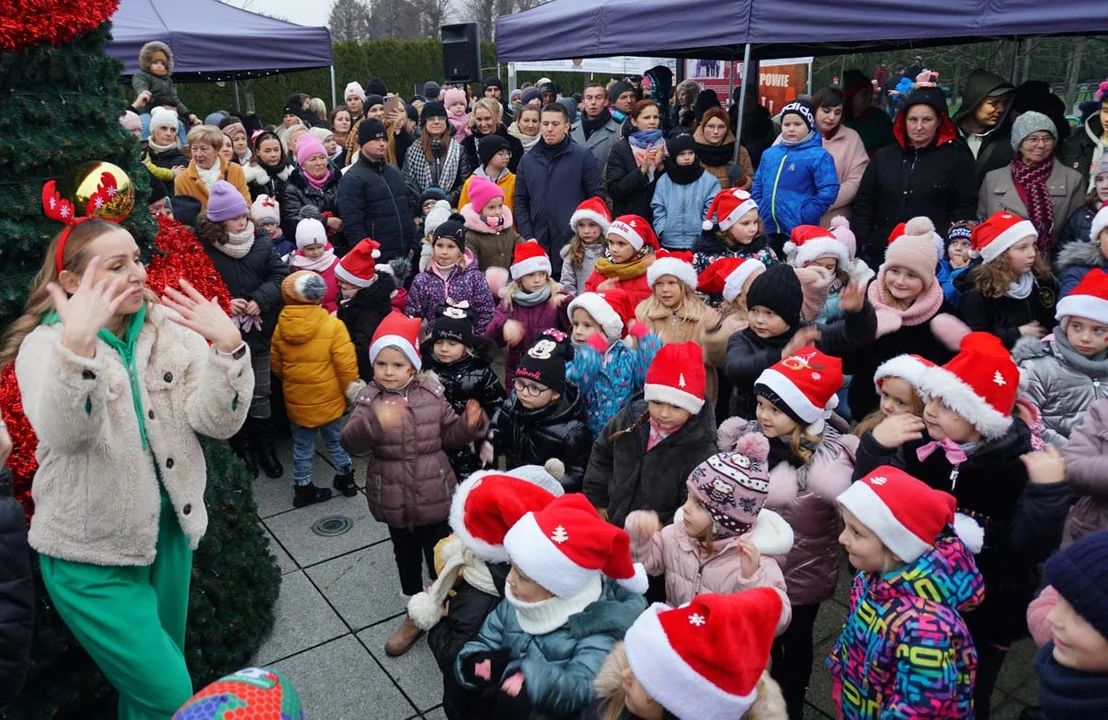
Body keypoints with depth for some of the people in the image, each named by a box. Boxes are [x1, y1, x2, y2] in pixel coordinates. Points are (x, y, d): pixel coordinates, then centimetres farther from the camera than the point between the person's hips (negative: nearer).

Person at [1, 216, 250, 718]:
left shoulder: (170, 330, -3)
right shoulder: (46, 343, -12)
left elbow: (217, 421, -13)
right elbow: (63, 434, -31)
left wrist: (228, 346, -30)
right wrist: (76, 343, -47)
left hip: (169, 530, 4)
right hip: (90, 554, -4)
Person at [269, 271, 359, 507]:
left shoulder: (280, 328, -7)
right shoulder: (333, 326, -17)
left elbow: (276, 365, 6)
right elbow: (346, 365, -16)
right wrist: (350, 389, 1)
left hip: (296, 401, 2)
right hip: (328, 398, -2)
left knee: (302, 446, 16)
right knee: (335, 440, 18)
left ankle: (302, 488, 25)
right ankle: (346, 479, 32)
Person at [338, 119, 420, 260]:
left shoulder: (395, 172, 17)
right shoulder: (352, 178, -8)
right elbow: (352, 226, -15)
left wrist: (414, 246, 13)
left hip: (405, 257, 7)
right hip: (376, 261, -7)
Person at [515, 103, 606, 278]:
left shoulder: (583, 157, 1)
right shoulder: (527, 160, 11)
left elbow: (597, 197, 0)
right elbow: (520, 202, 10)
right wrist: (527, 236, -1)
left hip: (575, 245, -3)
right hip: (538, 244, 3)